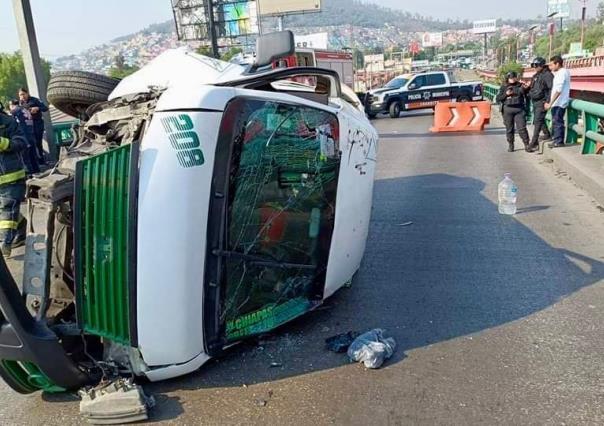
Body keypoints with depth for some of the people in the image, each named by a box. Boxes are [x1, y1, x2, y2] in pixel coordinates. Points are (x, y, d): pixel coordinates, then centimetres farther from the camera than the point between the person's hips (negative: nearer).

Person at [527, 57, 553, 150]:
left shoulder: (547, 75, -11)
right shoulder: (536, 75, 17)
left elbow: (552, 89, -17)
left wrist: (547, 102, -22)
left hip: (542, 102, -9)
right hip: (535, 102, 9)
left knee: (538, 121, -11)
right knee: (539, 120, 17)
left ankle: (534, 143, -13)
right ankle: (547, 135, 33)